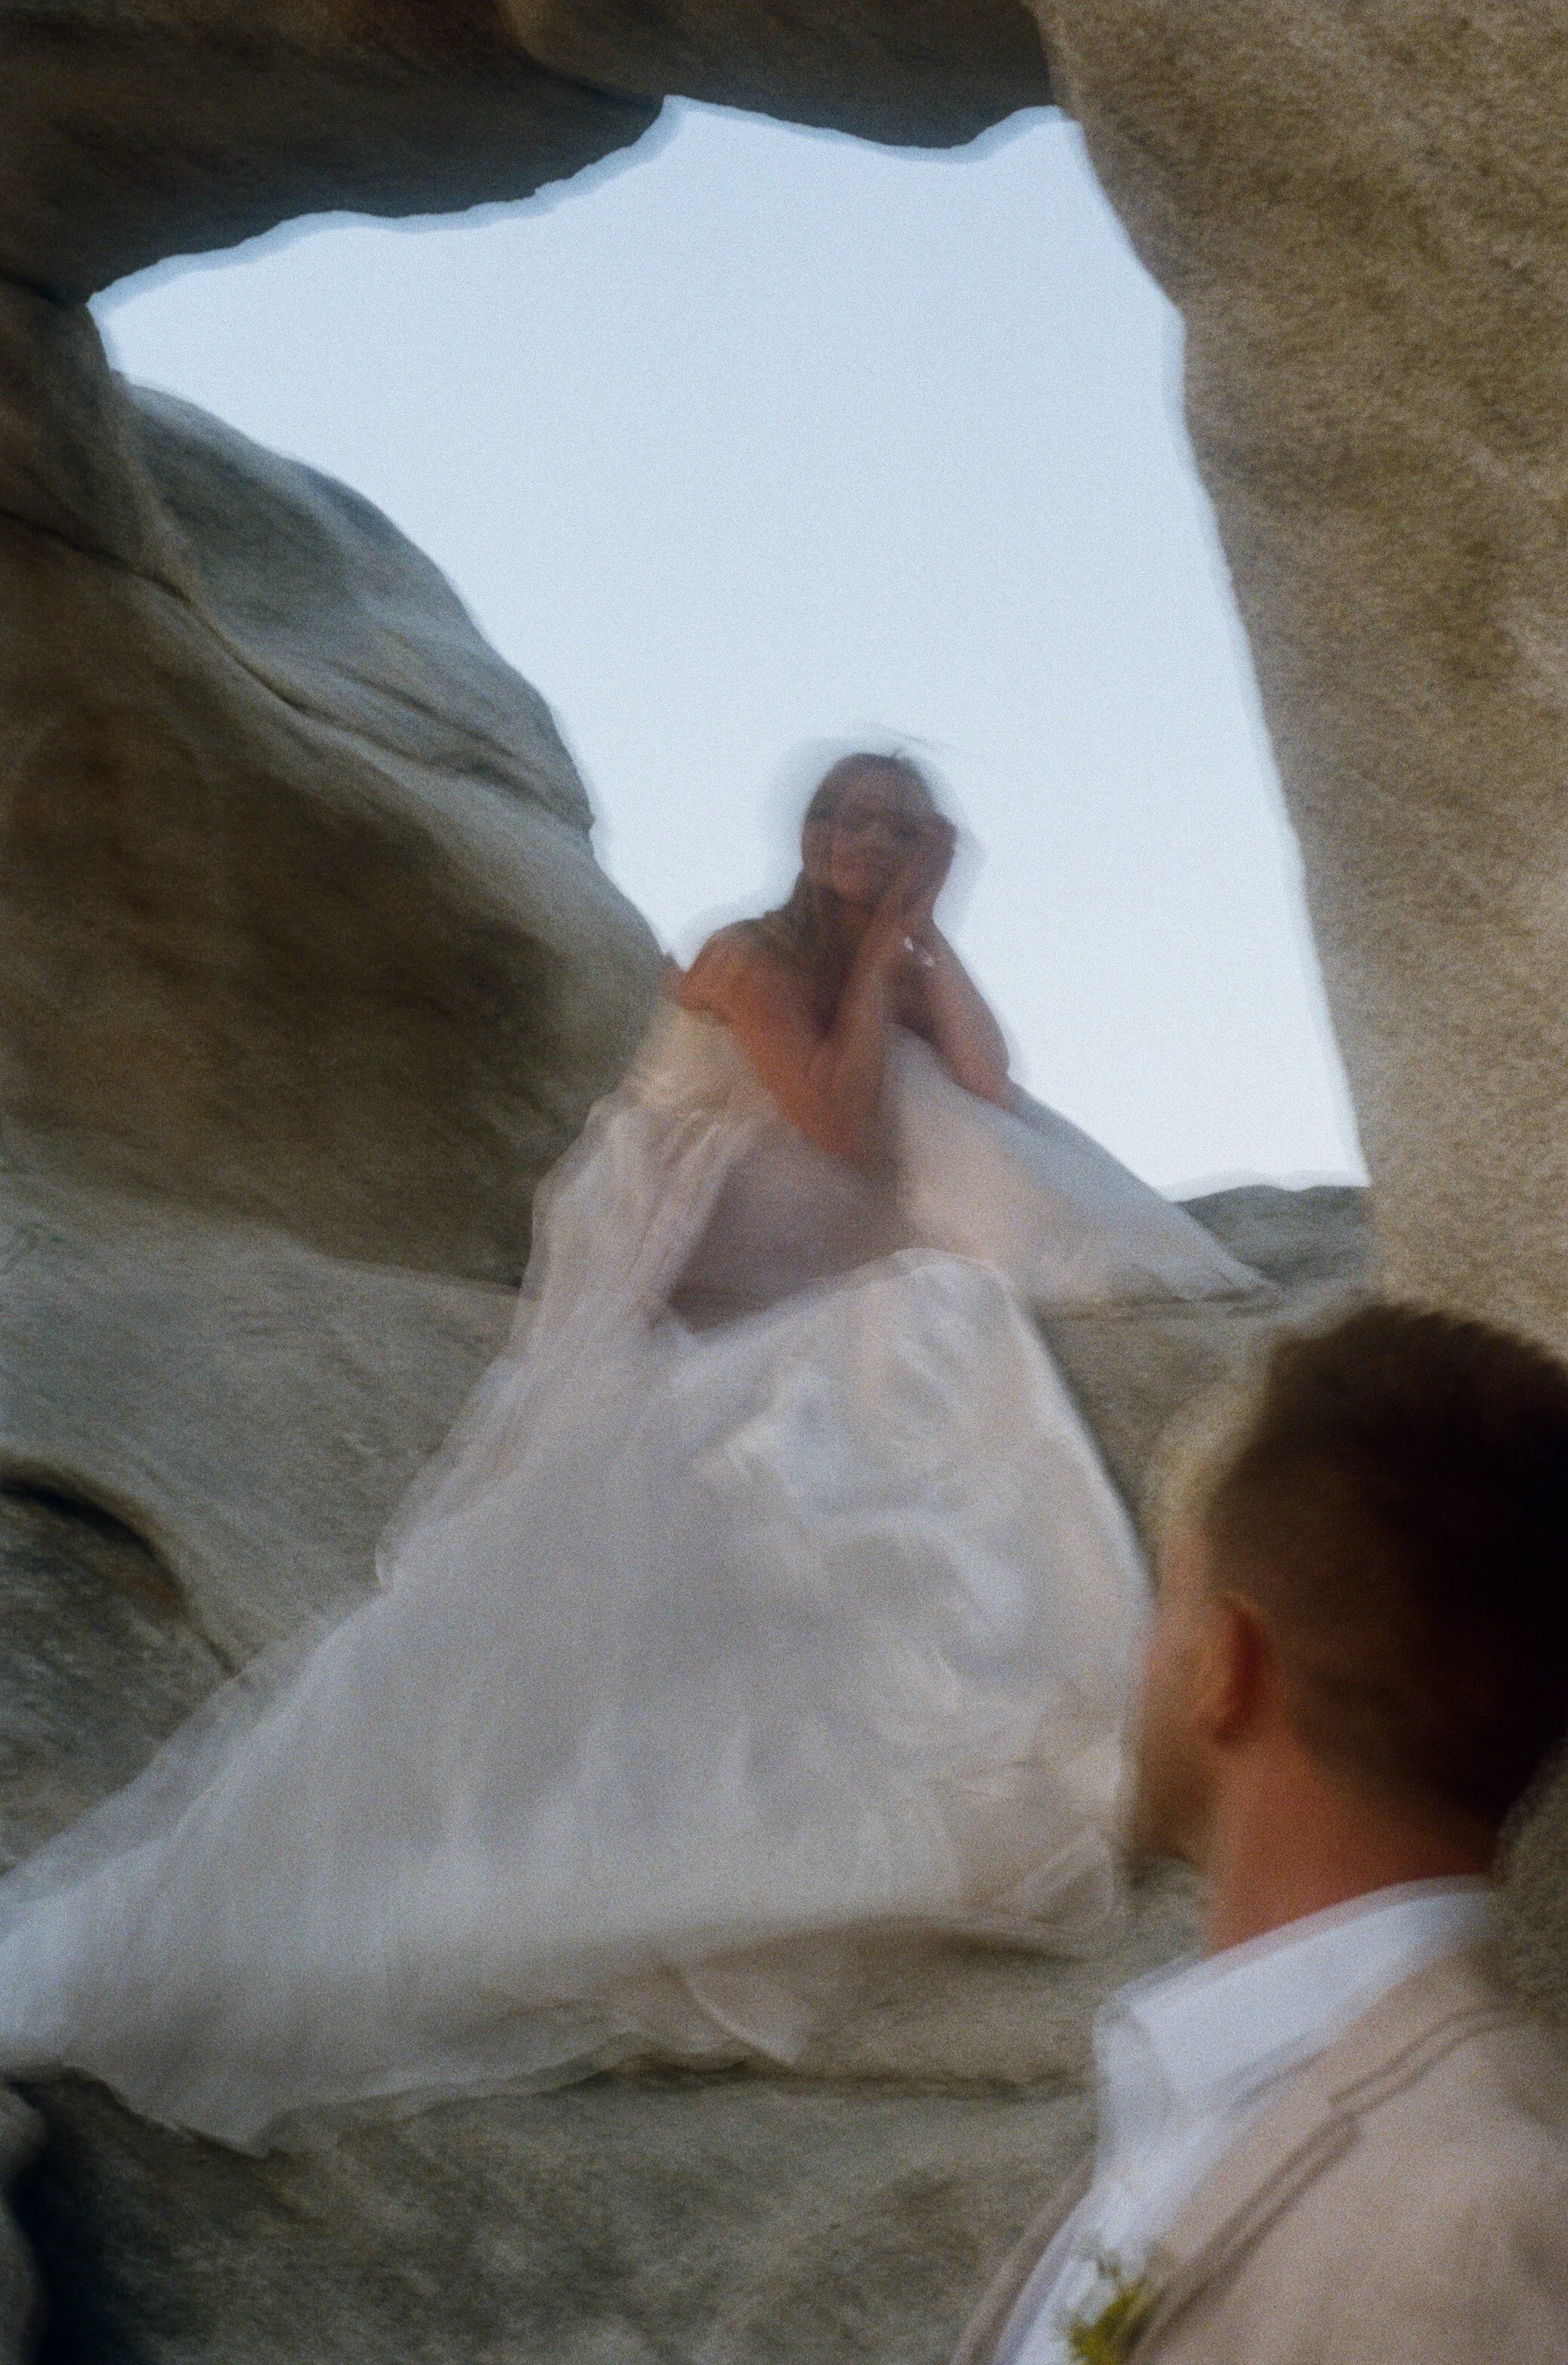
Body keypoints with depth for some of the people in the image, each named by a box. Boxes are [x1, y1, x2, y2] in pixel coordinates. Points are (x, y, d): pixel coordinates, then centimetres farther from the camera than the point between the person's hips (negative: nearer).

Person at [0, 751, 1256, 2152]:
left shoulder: (902, 977, 9)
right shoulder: (750, 962, -7)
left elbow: (991, 1097, -9)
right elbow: (843, 1120, -21)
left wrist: (924, 935, -6)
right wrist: (874, 953, -13)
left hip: (812, 1342, 6)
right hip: (676, 1338, -6)